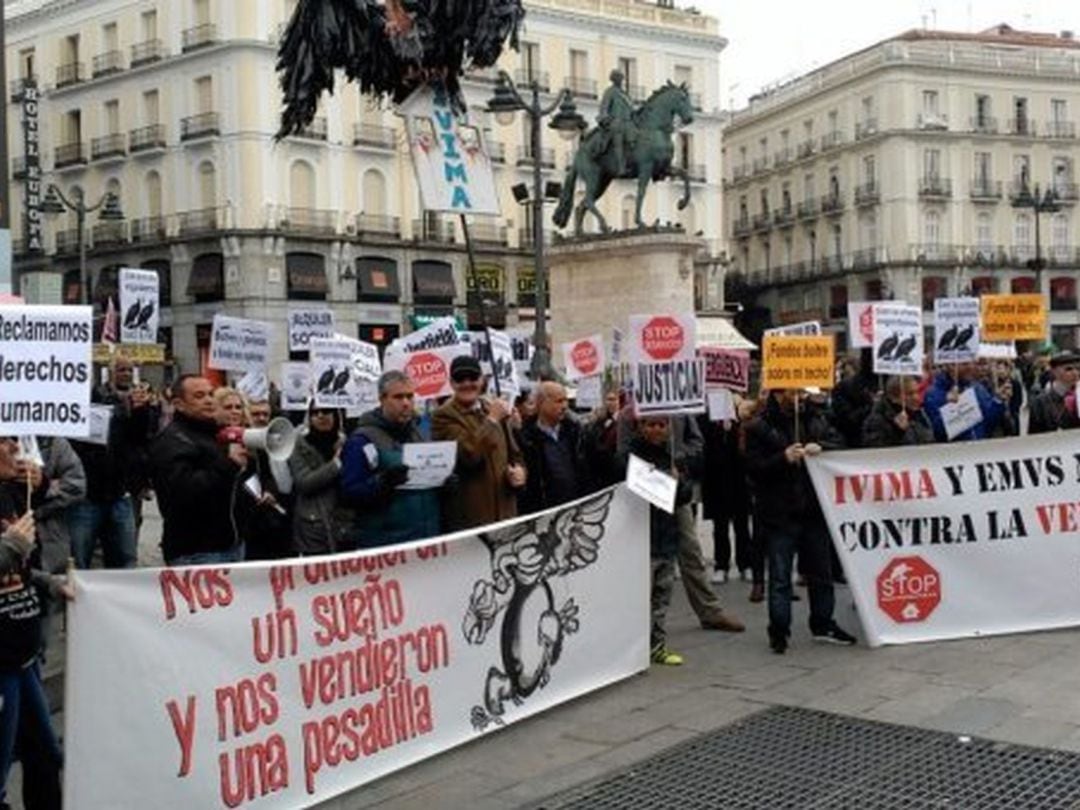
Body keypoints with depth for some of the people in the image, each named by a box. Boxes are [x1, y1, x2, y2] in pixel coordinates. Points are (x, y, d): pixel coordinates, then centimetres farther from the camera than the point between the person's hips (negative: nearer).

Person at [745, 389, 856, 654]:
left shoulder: (815, 419, 8)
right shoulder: (759, 428, -6)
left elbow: (838, 442, 5)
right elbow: (754, 468, -10)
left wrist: (820, 447, -15)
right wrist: (783, 458, -23)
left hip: (814, 510, 5)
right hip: (779, 515, -5)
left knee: (821, 571, 15)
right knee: (780, 577, 1)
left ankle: (822, 624, 29)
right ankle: (778, 630, 9)